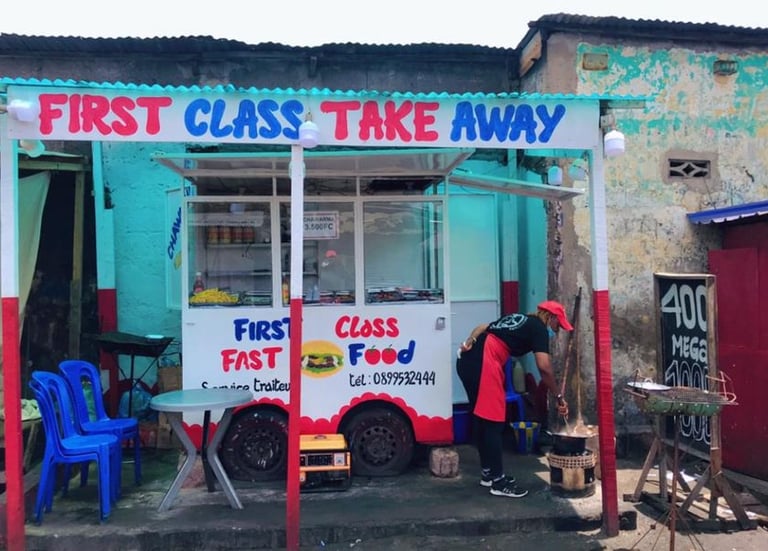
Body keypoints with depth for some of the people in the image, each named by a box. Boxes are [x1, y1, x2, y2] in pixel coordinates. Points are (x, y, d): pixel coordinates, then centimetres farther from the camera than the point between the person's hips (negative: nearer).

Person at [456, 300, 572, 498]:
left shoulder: (517, 319, 28)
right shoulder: (538, 328, 3)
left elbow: (483, 327, 20)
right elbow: (544, 367, -7)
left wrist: (470, 341, 3)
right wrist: (558, 396, 4)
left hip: (467, 360, 9)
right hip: (483, 363, -9)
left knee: (481, 419, 16)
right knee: (493, 422, -2)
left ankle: (488, 473, 27)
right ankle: (498, 481, 5)